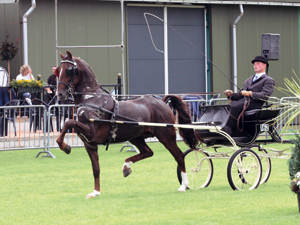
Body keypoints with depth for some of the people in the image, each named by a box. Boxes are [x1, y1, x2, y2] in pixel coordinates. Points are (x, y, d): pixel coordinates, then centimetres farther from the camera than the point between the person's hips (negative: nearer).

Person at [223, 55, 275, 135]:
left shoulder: (268, 80, 12)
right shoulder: (249, 80, 35)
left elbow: (265, 96, -7)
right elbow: (240, 96, 26)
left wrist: (250, 93, -21)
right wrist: (231, 94, 3)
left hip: (254, 103, -7)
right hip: (243, 101, 7)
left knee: (234, 107, -35)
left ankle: (228, 130, -39)